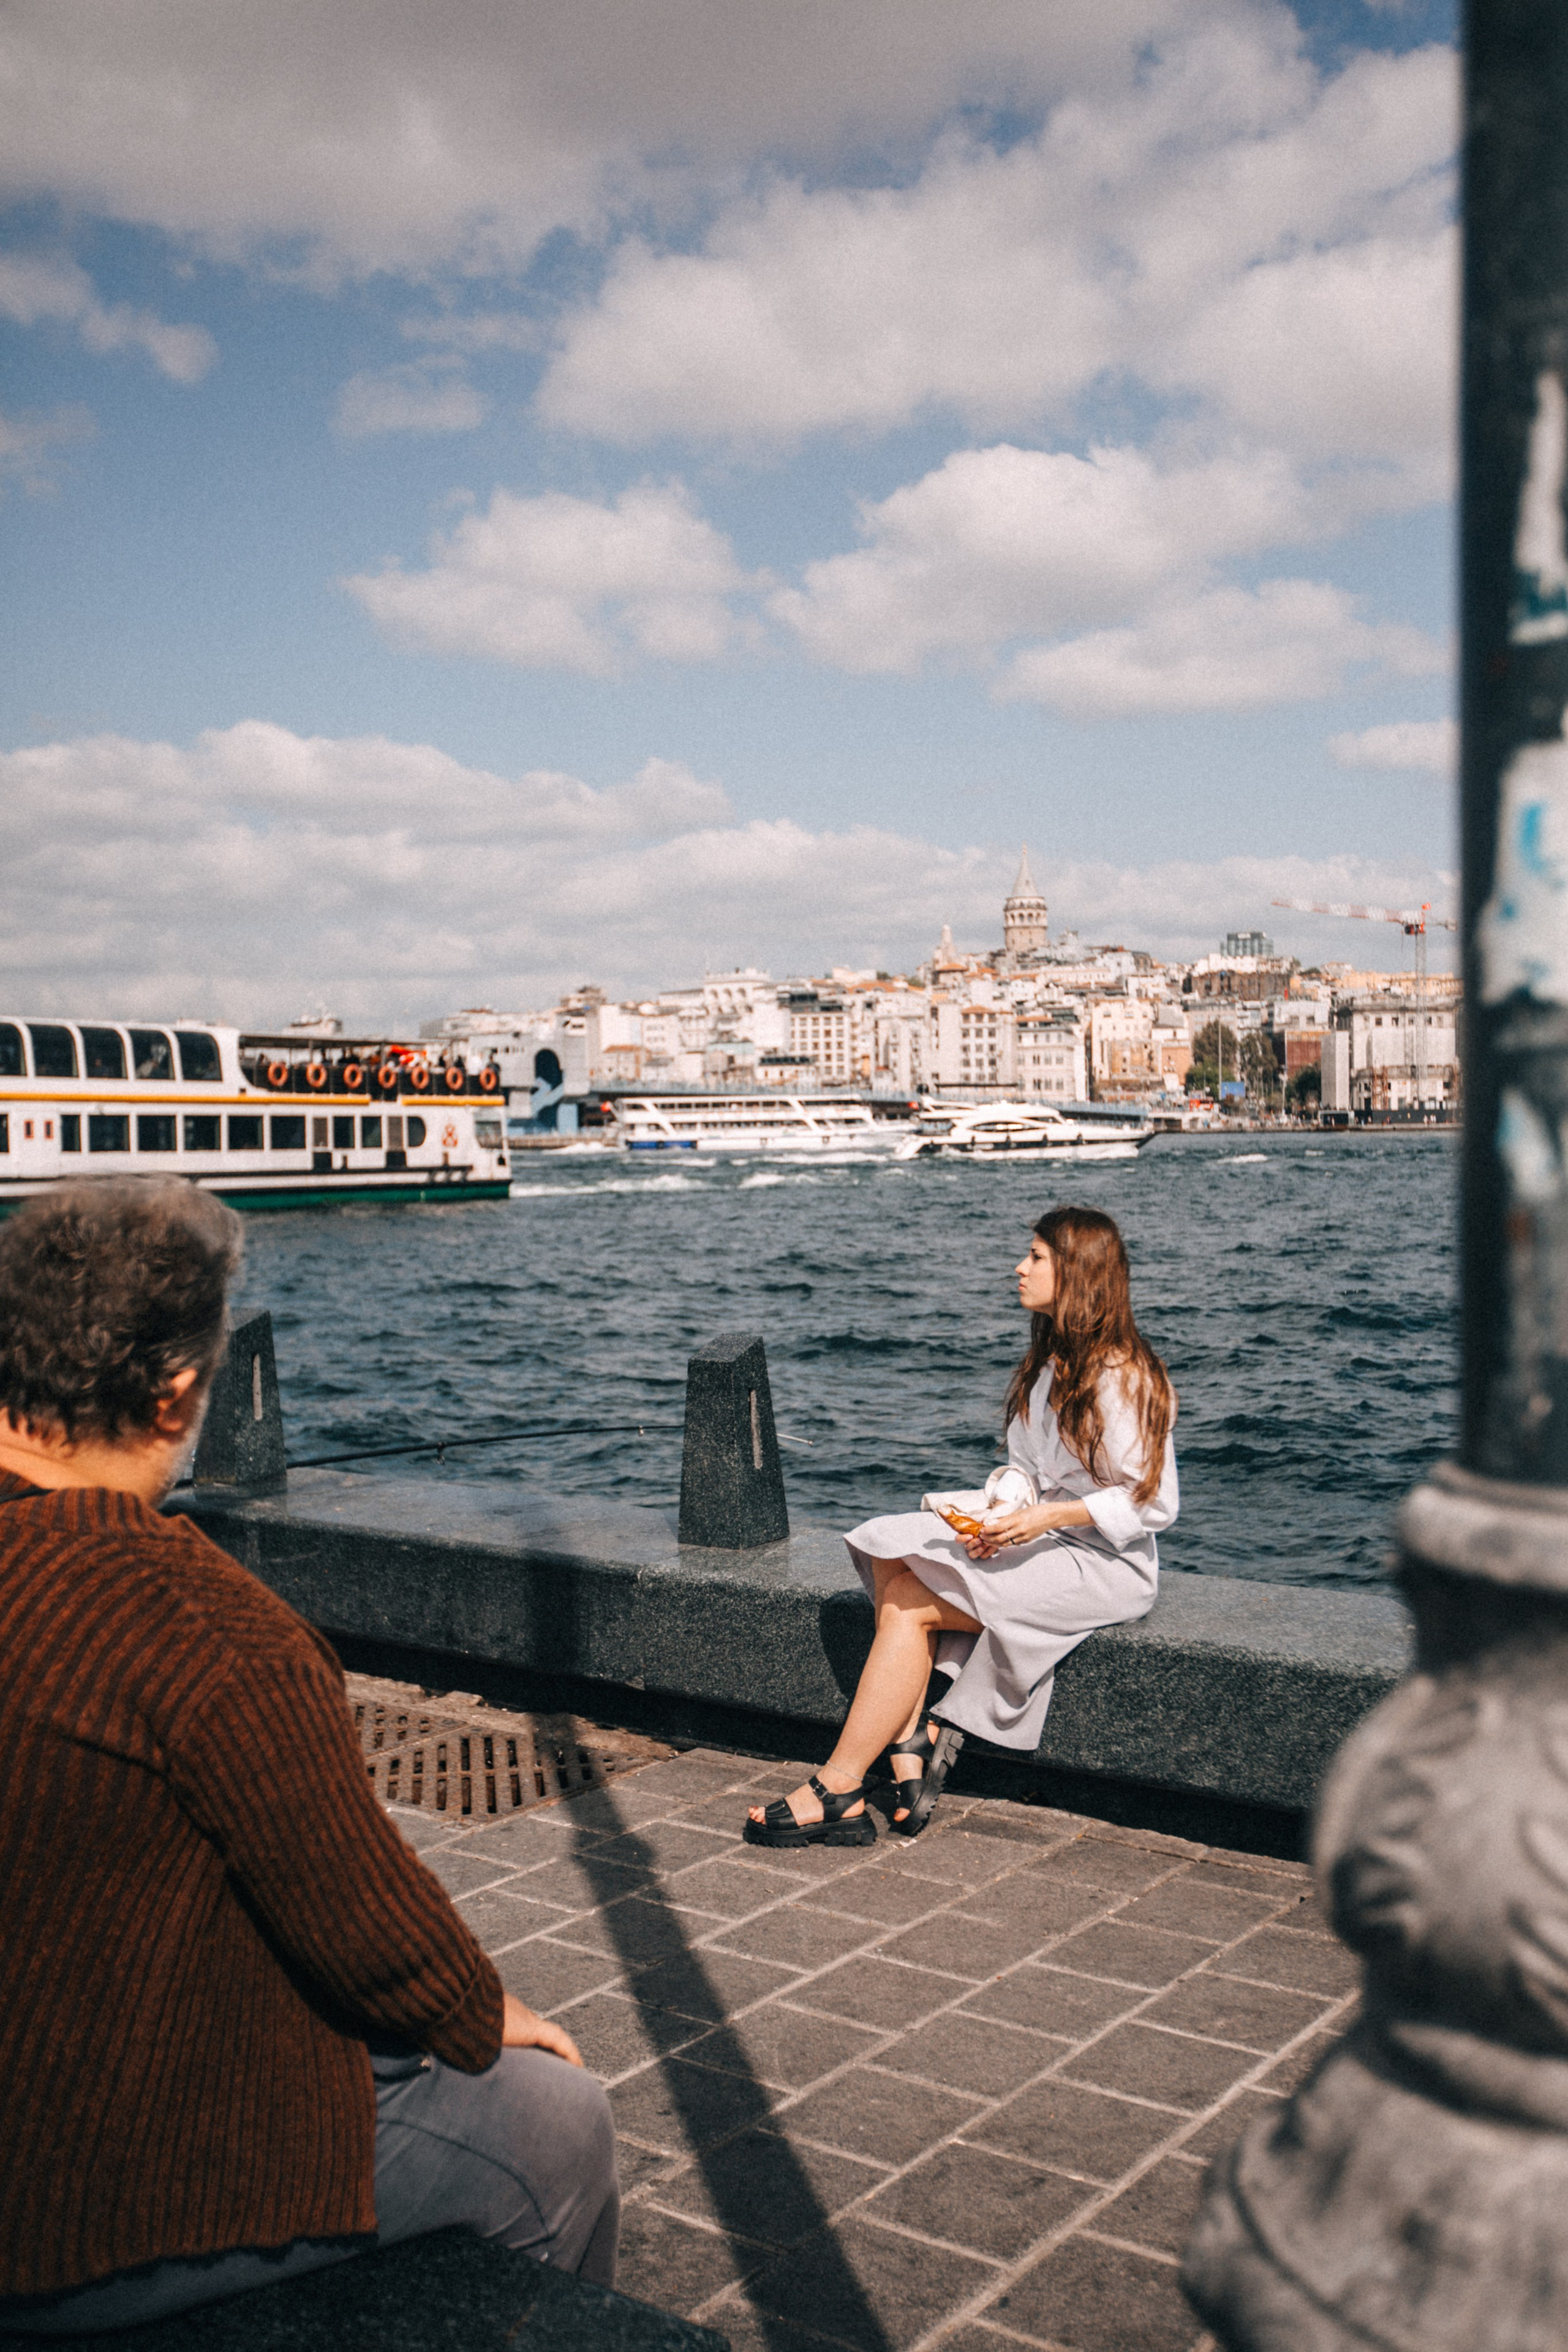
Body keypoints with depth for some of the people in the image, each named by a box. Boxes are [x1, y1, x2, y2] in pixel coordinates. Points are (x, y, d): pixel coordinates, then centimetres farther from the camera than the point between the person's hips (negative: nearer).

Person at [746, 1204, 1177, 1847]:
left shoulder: (1121, 1375, -16)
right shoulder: (1050, 1363, 13)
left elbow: (1152, 1503, -17)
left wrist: (1047, 1517, -24)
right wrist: (1001, 1511, -2)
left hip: (1102, 1565, -9)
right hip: (1038, 1539, 9)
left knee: (908, 1602, -20)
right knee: (892, 1560, -13)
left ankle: (836, 1791, -16)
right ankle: (911, 1753, -19)